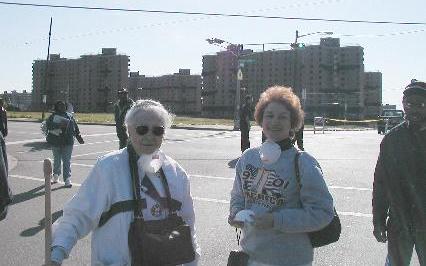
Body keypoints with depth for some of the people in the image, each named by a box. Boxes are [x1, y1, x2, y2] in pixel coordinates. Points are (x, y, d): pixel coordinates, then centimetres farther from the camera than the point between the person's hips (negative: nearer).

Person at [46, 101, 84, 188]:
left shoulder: (70, 116, 12)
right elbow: (48, 125, -13)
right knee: (57, 160, 13)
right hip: (56, 142, 0)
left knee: (67, 161, -4)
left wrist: (79, 137, 14)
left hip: (68, 142, 1)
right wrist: (59, 125, -24)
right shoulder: (53, 116, 3)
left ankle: (67, 179, -3)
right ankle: (56, 176, 32)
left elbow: (75, 128, 16)